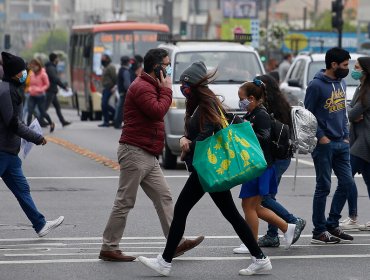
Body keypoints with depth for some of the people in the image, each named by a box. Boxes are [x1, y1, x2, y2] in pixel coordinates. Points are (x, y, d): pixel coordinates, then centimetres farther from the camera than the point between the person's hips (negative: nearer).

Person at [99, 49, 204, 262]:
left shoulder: (151, 86, 20)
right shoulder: (141, 87, -14)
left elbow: (158, 112, 20)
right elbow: (158, 111, -23)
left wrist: (164, 89, 9)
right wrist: (166, 89, -12)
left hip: (148, 156, 11)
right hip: (135, 152, -10)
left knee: (164, 198, 6)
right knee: (125, 202, -5)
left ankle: (176, 243, 7)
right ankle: (109, 248, 1)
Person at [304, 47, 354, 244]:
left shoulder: (341, 82, 11)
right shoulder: (316, 85, -12)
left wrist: (346, 135, 10)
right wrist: (321, 137, -13)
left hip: (341, 143, 8)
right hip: (324, 145, -8)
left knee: (347, 183, 7)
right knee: (323, 187, -2)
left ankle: (332, 225, 19)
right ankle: (319, 232, 6)